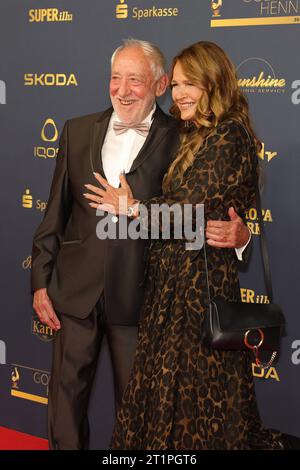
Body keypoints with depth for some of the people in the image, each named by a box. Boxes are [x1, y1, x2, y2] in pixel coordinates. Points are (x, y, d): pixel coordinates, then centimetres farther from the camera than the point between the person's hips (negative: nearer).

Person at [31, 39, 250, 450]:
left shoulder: (180, 140, -6)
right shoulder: (78, 131, 4)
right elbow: (56, 211, 7)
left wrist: (237, 233, -26)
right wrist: (41, 280, 4)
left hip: (136, 294, -2)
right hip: (74, 289, 3)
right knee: (67, 389, 13)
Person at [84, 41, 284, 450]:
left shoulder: (228, 137, -14)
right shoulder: (199, 136, 15)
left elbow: (191, 212, -18)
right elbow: (180, 205, 11)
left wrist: (132, 208, -6)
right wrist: (134, 205, -1)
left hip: (201, 277, -9)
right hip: (175, 277, 9)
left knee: (194, 386, 2)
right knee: (174, 382, 14)